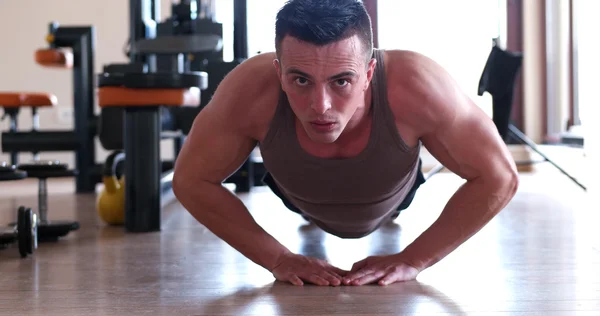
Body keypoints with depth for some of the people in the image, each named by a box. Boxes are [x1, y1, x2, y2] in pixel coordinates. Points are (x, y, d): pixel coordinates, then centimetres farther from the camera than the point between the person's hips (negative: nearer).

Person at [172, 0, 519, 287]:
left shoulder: (414, 86, -48)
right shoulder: (251, 90, -45)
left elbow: (499, 176, -35)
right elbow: (192, 180, -29)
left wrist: (413, 260, -36)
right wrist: (278, 259, -33)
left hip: (391, 199, 0)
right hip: (302, 200, 0)